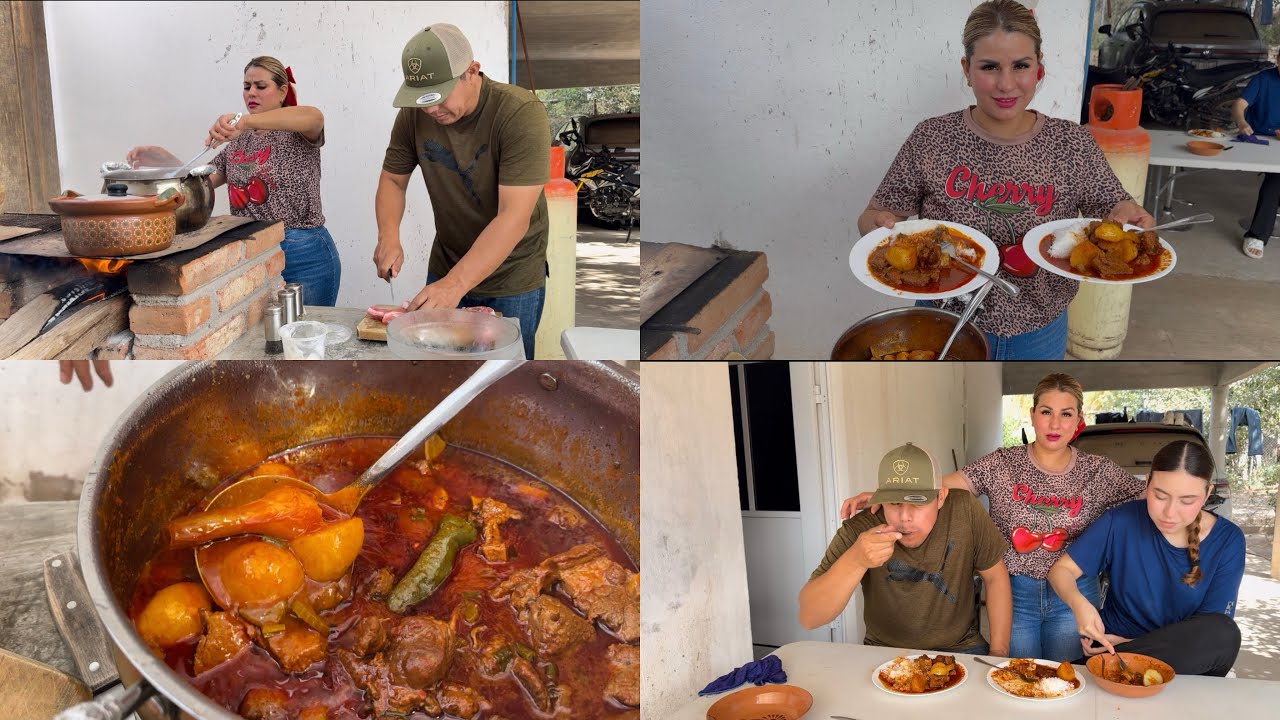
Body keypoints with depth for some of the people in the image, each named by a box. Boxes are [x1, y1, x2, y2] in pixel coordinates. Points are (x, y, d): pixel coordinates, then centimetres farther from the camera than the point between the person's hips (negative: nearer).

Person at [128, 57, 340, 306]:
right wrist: (166, 161, -5)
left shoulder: (296, 134, -6)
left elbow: (314, 117, -30)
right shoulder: (238, 141, 14)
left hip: (303, 256, -5)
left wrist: (245, 120, -40)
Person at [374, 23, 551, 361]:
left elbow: (514, 217, -31)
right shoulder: (414, 113, -9)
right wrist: (388, 238, -16)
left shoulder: (521, 113, -25)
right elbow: (392, 180, 5)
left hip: (512, 281, -4)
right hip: (446, 270, 4)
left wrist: (455, 284, -38)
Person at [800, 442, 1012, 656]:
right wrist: (855, 561, -39)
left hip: (960, 649, 1)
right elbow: (808, 618, -25)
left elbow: (995, 576, 1)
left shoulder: (963, 510, -14)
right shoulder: (858, 532, -19)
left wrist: (998, 653, -4)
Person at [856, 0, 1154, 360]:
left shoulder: (1072, 143, -8)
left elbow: (1116, 209, -4)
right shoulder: (930, 140, -11)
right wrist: (878, 222, -29)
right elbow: (872, 216, -6)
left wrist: (1125, 215, -27)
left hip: (1040, 333, 2)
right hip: (946, 326, -1)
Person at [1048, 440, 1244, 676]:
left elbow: (1209, 633, -9)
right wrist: (1078, 604, -26)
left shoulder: (1227, 541, -7)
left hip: (1185, 662, 3)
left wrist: (1128, 646, -19)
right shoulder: (1121, 521, -8)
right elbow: (1062, 569, -2)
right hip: (1111, 644, -2)